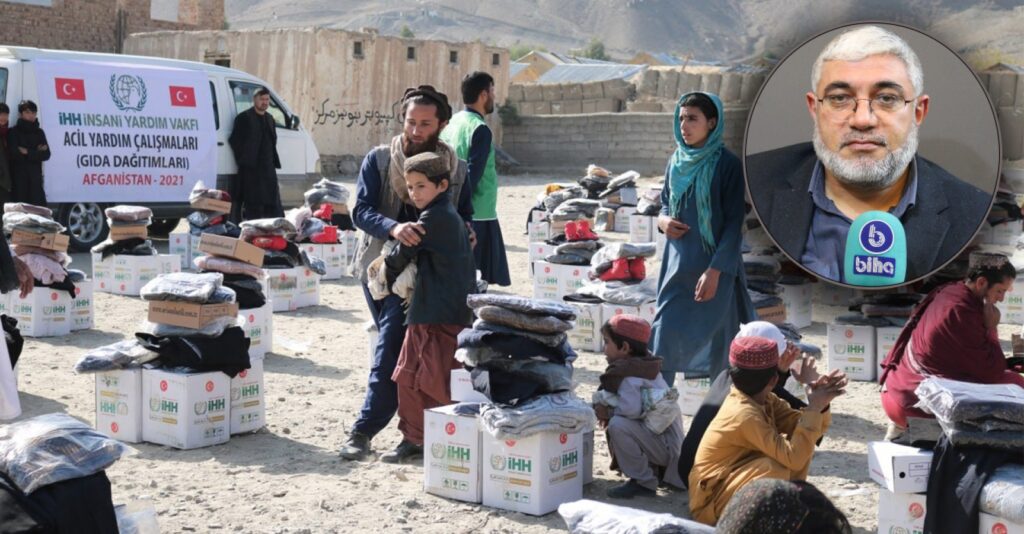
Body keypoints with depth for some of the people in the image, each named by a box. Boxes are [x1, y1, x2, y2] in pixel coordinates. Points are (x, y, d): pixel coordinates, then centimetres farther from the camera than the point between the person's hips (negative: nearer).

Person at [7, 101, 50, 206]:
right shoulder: (13, 132, 2)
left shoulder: (39, 132, 13)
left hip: (35, 178, 3)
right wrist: (36, 152, -7)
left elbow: (46, 154, 3)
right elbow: (14, 154, -11)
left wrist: (27, 152, -8)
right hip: (19, 179, -3)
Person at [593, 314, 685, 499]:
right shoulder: (640, 367, 12)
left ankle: (644, 482, -16)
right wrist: (606, 409, -4)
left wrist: (608, 410, -14)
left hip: (666, 446, -11)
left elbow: (632, 408, -32)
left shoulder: (628, 375, -18)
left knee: (618, 425, -28)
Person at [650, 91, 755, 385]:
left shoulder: (727, 164, -10)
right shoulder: (677, 161, 7)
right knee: (665, 332, 1)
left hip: (713, 265, -5)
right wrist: (663, 220, -4)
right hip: (678, 263, 5)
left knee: (714, 340, 2)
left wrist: (715, 270, -19)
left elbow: (734, 222, -12)